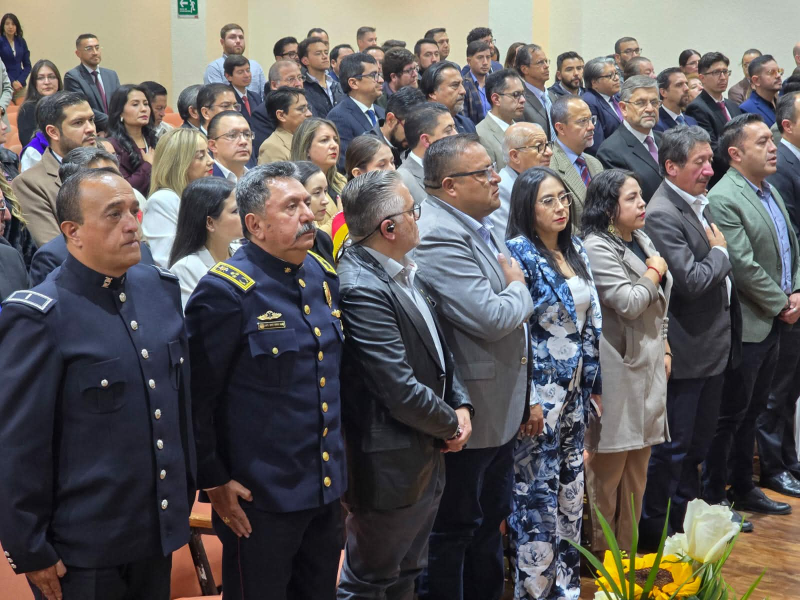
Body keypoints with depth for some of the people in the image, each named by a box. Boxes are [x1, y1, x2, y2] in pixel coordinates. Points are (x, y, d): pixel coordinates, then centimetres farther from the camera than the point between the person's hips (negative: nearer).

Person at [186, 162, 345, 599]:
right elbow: (197, 397, -16)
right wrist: (213, 482, -12)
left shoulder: (323, 275, 5)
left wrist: (339, 459, 16)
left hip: (328, 488, 7)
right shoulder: (225, 293, -18)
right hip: (261, 498, -7)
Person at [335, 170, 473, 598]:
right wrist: (451, 425, -10)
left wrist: (460, 404, -2)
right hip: (391, 465, -9)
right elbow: (401, 390, -27)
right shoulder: (360, 289, -26)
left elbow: (437, 348, 14)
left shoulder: (406, 273, 5)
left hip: (427, 458, 9)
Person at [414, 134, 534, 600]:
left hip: (502, 410, 10)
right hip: (470, 414, -10)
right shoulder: (440, 237, -23)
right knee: (456, 526, 5)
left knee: (492, 517, 22)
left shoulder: (483, 228, 9)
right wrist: (518, 287, -8)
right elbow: (490, 318, -29)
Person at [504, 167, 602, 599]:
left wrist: (594, 383, 12)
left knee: (571, 487, 14)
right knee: (537, 492, 0)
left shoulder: (575, 250, 9)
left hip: (574, 389, 7)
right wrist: (526, 400, -19)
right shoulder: (518, 253, -13)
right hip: (539, 391, -7)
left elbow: (591, 321, 14)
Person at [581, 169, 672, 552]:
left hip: (649, 364, 9)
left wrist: (664, 350, 14)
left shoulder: (642, 241, 13)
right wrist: (654, 273, -6)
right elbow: (629, 303, -20)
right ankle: (600, 553, 11)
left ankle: (628, 550, 24)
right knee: (609, 468, 0)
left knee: (637, 465, 14)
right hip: (618, 369, -9)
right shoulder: (597, 247, -14)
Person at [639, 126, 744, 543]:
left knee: (698, 441, 20)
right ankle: (655, 526, 15)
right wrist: (720, 252, -11)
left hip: (713, 347, 9)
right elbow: (691, 281, -26)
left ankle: (688, 517, 33)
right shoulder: (662, 215, -21)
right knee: (673, 445, 2)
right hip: (685, 349, -9)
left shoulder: (698, 204, 10)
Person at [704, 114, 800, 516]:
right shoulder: (723, 199, -18)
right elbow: (743, 266, -21)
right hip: (746, 324, -9)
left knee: (754, 409, 17)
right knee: (731, 414, 1)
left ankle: (743, 488, 29)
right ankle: (713, 497, 12)